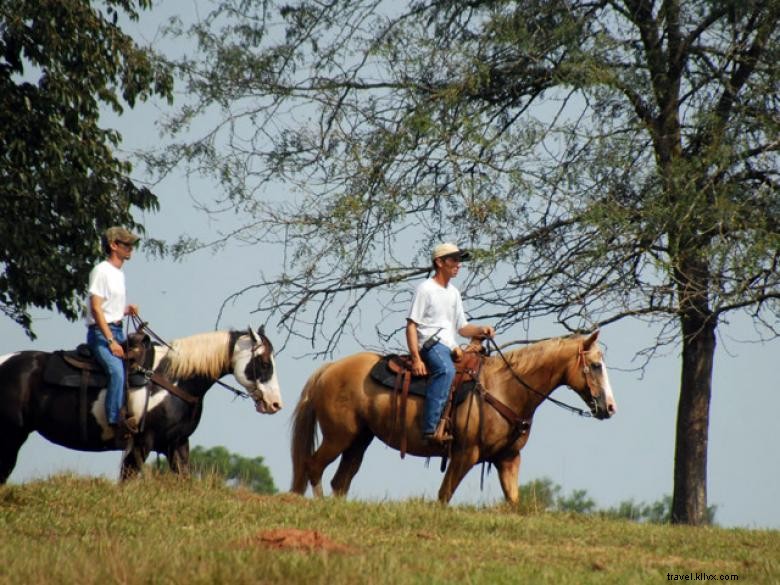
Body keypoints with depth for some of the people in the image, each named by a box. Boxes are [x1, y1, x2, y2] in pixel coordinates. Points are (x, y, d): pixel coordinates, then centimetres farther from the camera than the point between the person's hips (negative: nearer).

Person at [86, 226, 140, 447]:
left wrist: (128, 310, 4)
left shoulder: (119, 274, 19)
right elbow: (96, 307, -16)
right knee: (117, 369, -30)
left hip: (117, 331, 9)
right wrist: (110, 341, -21)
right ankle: (116, 421, -35)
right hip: (101, 332, -9)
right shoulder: (101, 271, -9)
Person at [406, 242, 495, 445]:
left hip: (450, 347, 9)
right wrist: (416, 358, -18)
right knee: (446, 370, -36)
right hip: (431, 344, -9)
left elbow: (462, 328, 26)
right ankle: (431, 429, -45)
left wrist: (481, 330, 3)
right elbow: (411, 325, -7)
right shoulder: (426, 289, -1)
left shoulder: (454, 293, 23)